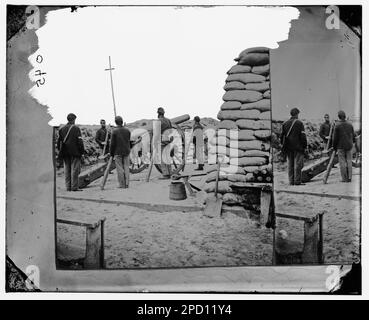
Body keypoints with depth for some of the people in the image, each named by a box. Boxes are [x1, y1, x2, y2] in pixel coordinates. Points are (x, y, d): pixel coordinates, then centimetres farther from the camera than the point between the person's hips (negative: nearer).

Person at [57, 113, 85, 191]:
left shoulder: (62, 129, 9)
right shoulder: (76, 128, -7)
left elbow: (59, 141, 11)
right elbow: (80, 141, -10)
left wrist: (60, 150, 17)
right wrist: (82, 150, -4)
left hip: (65, 153, 5)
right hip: (75, 152, -5)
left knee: (67, 170, 9)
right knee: (74, 169, -2)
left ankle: (68, 187, 11)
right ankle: (74, 187, -4)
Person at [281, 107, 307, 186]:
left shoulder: (285, 123, 8)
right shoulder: (299, 123, -7)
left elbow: (282, 135, 10)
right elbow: (303, 136, -9)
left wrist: (284, 146, 15)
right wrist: (305, 145, -2)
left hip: (288, 148, 5)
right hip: (298, 147, -5)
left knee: (290, 165, 10)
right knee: (297, 164, -2)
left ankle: (291, 181, 12)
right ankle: (297, 181, -4)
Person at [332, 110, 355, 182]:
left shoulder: (337, 125, -10)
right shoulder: (350, 124, 2)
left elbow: (335, 137, -8)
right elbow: (353, 135, 9)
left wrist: (334, 147, 1)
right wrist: (353, 142, 28)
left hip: (340, 146, -4)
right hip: (349, 145, 4)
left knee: (342, 162, 1)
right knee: (349, 161, 9)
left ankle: (344, 178, 1)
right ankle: (349, 177, 8)